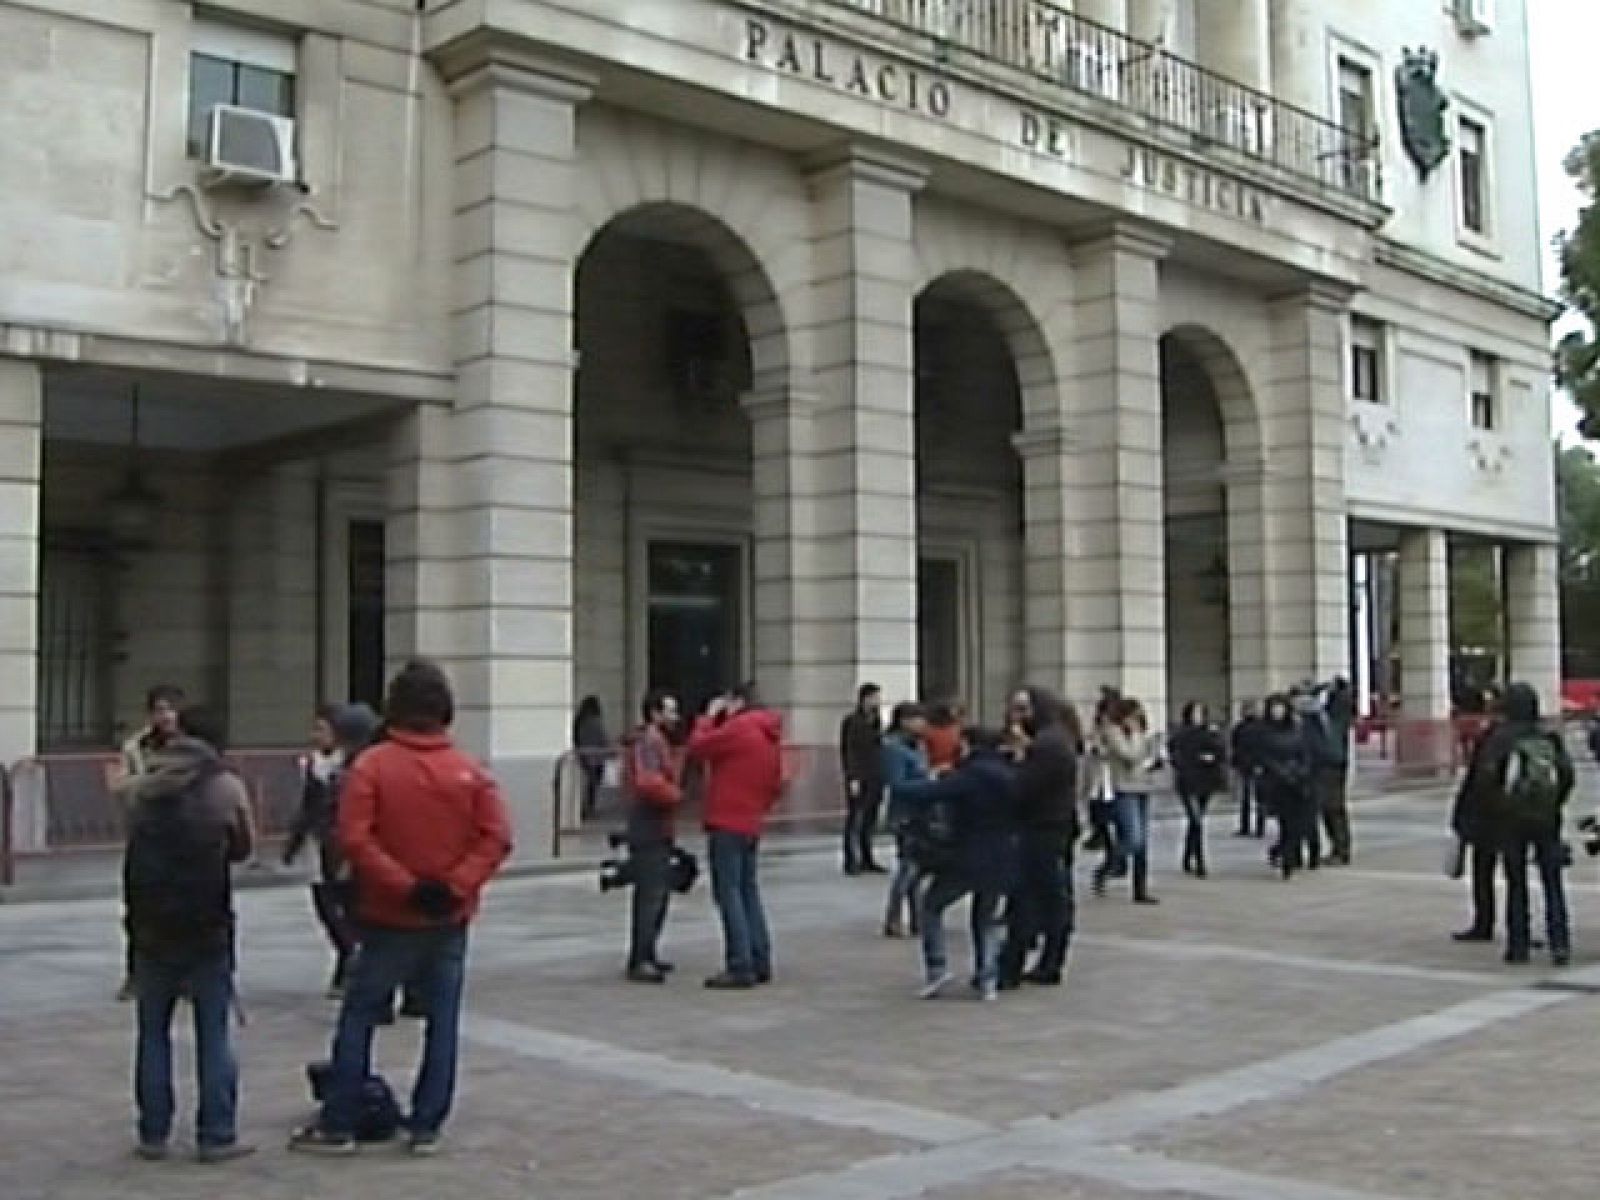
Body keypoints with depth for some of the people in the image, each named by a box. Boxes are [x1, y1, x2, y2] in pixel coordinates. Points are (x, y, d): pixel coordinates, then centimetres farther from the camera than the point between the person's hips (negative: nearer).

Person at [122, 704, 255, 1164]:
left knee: (153, 1034, 13)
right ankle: (216, 1136, 5)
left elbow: (132, 837, 11)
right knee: (213, 1035, 5)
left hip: (149, 927, 3)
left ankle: (153, 1134, 15)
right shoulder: (226, 786, -6)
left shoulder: (140, 786, 2)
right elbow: (243, 848, 4)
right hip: (207, 929, -2)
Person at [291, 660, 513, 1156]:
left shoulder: (371, 766, -8)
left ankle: (337, 1126, 12)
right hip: (450, 921, 2)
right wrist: (457, 885, -12)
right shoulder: (469, 771, -1)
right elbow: (496, 838, -10)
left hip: (389, 920, -2)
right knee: (442, 1022, 9)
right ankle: (427, 1127, 11)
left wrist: (403, 885, -15)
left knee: (358, 1019, 9)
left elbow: (355, 839, -16)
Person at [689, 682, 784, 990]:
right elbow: (776, 782, 18)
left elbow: (698, 747, -11)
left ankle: (740, 967, -8)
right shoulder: (771, 735, 14)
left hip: (727, 823, -9)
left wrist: (709, 716, 1)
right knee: (748, 891, 15)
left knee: (728, 893, -6)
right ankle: (760, 963, 16)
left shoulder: (739, 727, -14)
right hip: (751, 824, 9)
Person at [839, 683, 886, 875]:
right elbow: (849, 751, -14)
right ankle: (851, 862, -3)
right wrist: (853, 778, -19)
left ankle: (867, 860, 17)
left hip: (875, 779, 8)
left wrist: (882, 776, 14)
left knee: (869, 822, 11)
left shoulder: (876, 720, 15)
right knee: (855, 820, -5)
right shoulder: (853, 721, -9)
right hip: (859, 779, -8)